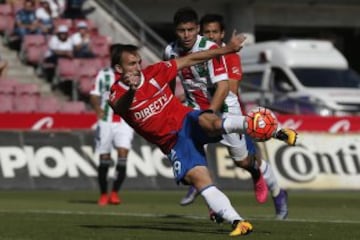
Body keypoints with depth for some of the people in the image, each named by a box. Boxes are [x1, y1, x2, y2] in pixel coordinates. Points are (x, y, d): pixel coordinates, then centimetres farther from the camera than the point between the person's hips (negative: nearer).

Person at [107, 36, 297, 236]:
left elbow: (190, 59, 10)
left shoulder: (154, 72, 2)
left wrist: (226, 49, 10)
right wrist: (131, 91, -55)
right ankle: (237, 222, -27)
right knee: (198, 179, -23)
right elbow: (121, 107, -31)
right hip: (174, 143, 0)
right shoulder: (117, 95, -5)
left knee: (209, 122, -36)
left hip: (187, 121, 0)